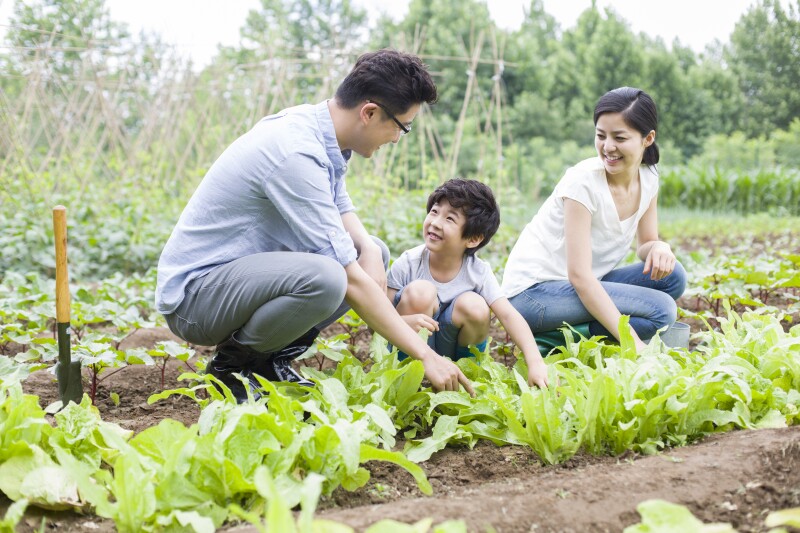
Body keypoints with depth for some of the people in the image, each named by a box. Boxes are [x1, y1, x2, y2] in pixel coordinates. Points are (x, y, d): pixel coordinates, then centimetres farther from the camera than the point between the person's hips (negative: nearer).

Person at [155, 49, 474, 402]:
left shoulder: (314, 125, 1)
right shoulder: (296, 154, -27)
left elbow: (342, 211, 17)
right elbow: (350, 281, -26)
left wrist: (369, 250, -6)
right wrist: (425, 355, -21)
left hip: (247, 269, 10)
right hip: (192, 290, -10)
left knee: (374, 253, 9)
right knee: (325, 277, -35)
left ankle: (271, 360, 6)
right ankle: (232, 365, -8)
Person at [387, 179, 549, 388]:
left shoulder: (478, 272, -14)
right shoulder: (408, 263, -18)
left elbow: (509, 316, -21)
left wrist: (535, 363, -35)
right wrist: (405, 322, -42)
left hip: (451, 350, 2)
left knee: (475, 306, -26)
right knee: (420, 291, -27)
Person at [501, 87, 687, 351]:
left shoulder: (648, 179, 1)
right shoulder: (584, 181, -21)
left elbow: (646, 243, 11)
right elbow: (579, 275, -24)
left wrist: (659, 247, -16)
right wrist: (633, 342, -29)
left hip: (584, 288, 8)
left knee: (671, 276, -10)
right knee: (660, 309, -20)